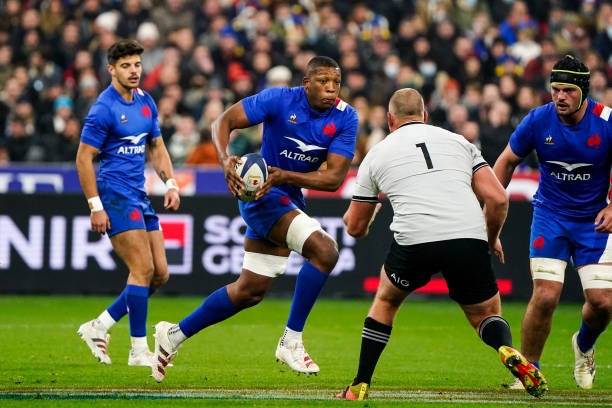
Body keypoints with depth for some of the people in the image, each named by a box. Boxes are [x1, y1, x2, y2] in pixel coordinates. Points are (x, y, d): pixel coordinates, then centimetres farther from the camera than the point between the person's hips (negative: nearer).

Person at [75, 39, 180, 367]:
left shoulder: (145, 102, 12)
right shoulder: (104, 109, -12)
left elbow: (157, 147, 22)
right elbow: (83, 158, -12)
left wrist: (170, 184, 7)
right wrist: (95, 206, -16)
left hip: (139, 196, 8)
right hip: (115, 194, -8)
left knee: (159, 274, 4)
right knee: (143, 270, -14)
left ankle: (98, 327, 14)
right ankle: (138, 350, -7)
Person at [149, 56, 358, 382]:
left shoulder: (345, 118, -9)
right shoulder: (280, 99, -18)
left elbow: (334, 178, -15)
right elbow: (224, 121, -14)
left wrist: (284, 175, -28)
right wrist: (225, 160, -32)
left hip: (289, 198, 6)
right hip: (262, 194, -6)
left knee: (251, 291, 13)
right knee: (325, 249, -26)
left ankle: (175, 334, 28)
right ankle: (291, 341, -18)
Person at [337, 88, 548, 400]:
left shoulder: (377, 154, 20)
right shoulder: (458, 142, 22)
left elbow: (356, 227, 25)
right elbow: (497, 199, 11)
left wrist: (361, 213, 49)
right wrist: (491, 239, 29)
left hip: (414, 240, -1)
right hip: (469, 238, 1)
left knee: (385, 301, 28)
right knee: (486, 315, 19)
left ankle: (360, 388, 24)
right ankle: (509, 352, -15)